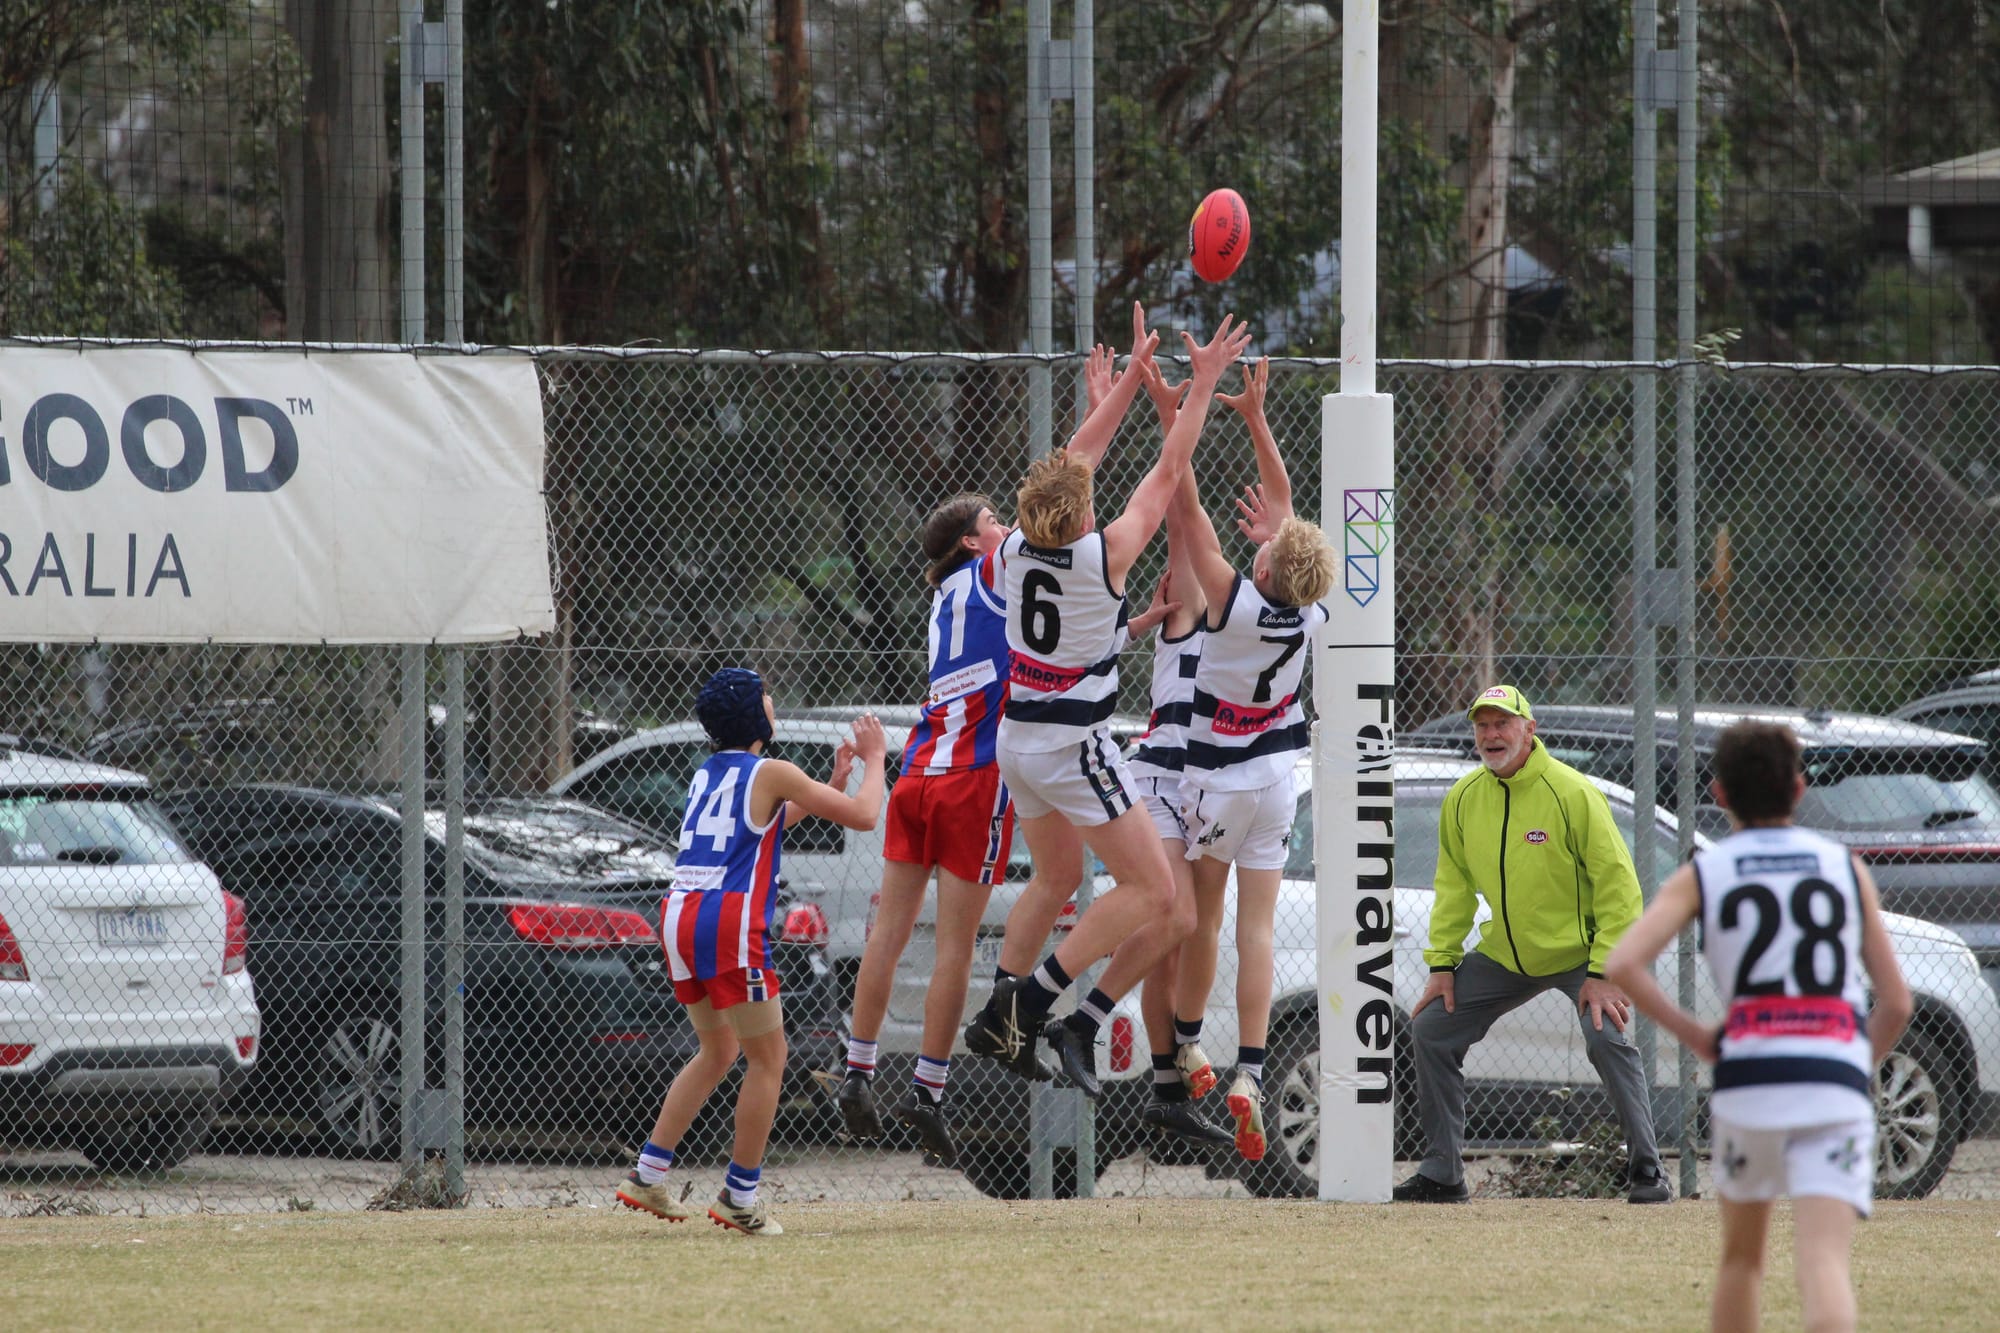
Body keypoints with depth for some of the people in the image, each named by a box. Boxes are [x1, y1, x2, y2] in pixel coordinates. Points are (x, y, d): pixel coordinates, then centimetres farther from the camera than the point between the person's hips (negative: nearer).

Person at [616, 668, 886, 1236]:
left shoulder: (706, 775, 20)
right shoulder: (771, 774, -1)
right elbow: (863, 815, 3)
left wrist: (832, 784, 38)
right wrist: (875, 759, 20)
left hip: (679, 917, 8)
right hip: (729, 922, -8)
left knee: (719, 1049, 22)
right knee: (768, 1057, 1)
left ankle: (648, 1174, 15)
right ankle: (740, 1199, -2)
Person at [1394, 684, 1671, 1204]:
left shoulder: (1572, 793, -19)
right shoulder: (1463, 800, -3)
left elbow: (1618, 885, -19)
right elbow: (1454, 888, 9)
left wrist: (1604, 973, -23)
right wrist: (1443, 964, 2)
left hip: (1581, 951, -6)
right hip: (1504, 956, 6)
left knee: (1606, 1036, -27)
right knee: (1432, 1031, 2)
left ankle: (1646, 1173, -18)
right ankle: (1441, 1175, 12)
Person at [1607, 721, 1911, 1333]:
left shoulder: (1701, 875, 8)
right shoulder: (1846, 868, 12)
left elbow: (1621, 966, -8)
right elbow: (1896, 1003, 11)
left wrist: (1692, 1034, 4)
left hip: (1747, 1081, 1)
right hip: (1837, 1089, -1)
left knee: (1741, 1255, 22)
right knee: (1823, 1259, -13)